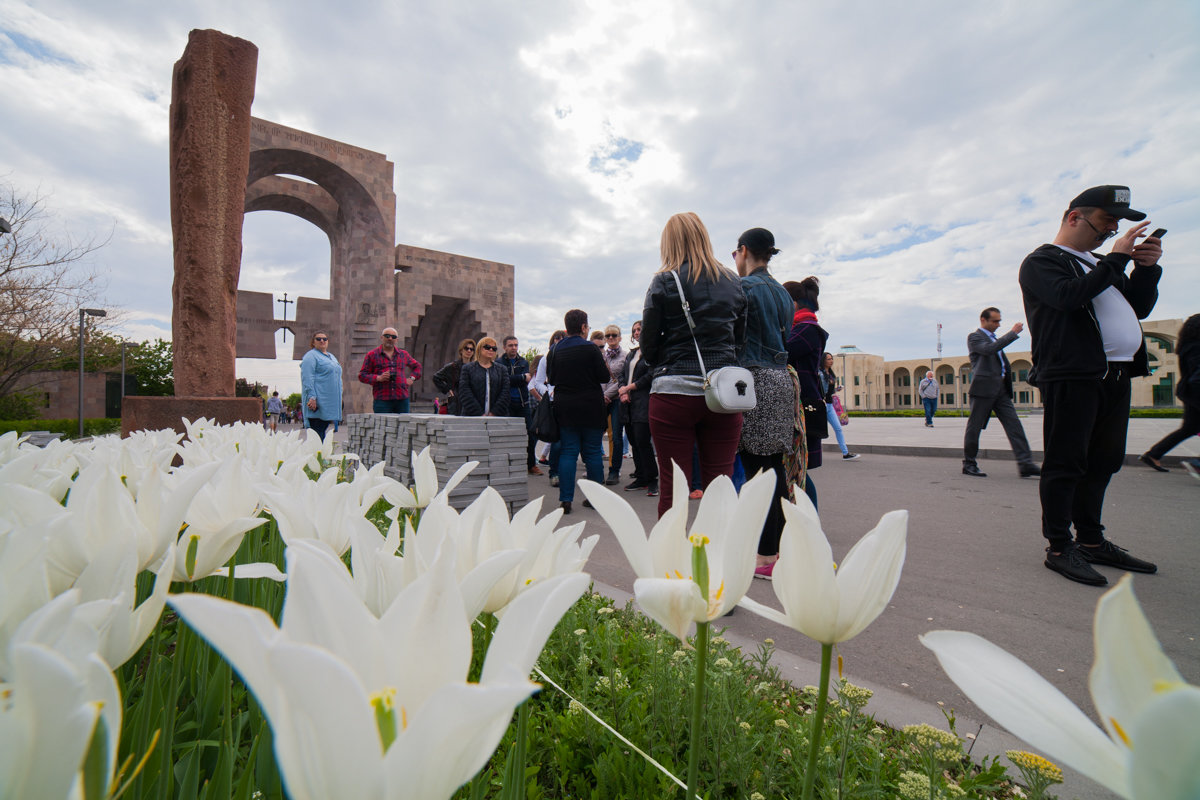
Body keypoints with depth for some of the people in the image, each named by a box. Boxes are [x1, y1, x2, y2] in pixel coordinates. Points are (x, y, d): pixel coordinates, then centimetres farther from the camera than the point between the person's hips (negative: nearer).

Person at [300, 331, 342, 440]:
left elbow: (337, 377, 28)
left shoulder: (332, 357, 22)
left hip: (330, 402, 8)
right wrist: (311, 397, -22)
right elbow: (307, 379, -13)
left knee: (323, 431, 10)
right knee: (317, 432, -10)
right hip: (317, 402, -8)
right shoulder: (311, 356, -3)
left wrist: (339, 398, 23)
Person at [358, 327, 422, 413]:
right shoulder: (372, 355, 8)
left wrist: (412, 378, 14)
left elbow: (417, 366, 32)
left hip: (402, 399, 3)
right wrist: (378, 378, -11)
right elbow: (362, 376, 5)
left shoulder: (403, 354, 17)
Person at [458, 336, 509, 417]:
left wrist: (494, 413, -9)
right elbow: (465, 394, -1)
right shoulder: (467, 368, 9)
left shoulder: (502, 370, 14)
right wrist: (479, 414, -11)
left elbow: (505, 393, 4)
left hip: (498, 417, 2)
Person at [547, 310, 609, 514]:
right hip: (590, 407, -3)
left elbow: (551, 380, 11)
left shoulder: (554, 350, 5)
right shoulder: (590, 349, -8)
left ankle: (565, 499, 0)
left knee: (567, 452, 5)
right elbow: (604, 377, -7)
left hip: (564, 407, 3)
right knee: (593, 452, 6)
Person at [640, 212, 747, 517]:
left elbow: (648, 347, -1)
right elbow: (740, 338, 17)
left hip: (675, 391, -3)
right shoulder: (733, 282, 12)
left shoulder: (664, 281, 0)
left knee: (672, 489, 2)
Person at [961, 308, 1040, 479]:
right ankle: (968, 464, 8)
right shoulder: (974, 337, -1)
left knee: (1014, 424, -3)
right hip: (984, 388, -8)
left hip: (1001, 389, 8)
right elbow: (989, 349, -20)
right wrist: (1013, 333, -16)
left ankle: (1025, 464, -5)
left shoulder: (994, 338, 24)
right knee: (974, 426, -1)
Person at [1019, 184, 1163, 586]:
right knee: (1066, 463, -7)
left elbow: (1138, 308, 24)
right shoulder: (1042, 261, 0)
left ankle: (1091, 540, 21)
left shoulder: (1100, 264, 27)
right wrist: (1118, 258, -8)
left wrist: (1147, 267, 10)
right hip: (1071, 375, -9)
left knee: (1103, 462, 11)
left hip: (1115, 376, 9)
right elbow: (1070, 296, -18)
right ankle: (1059, 547, -2)